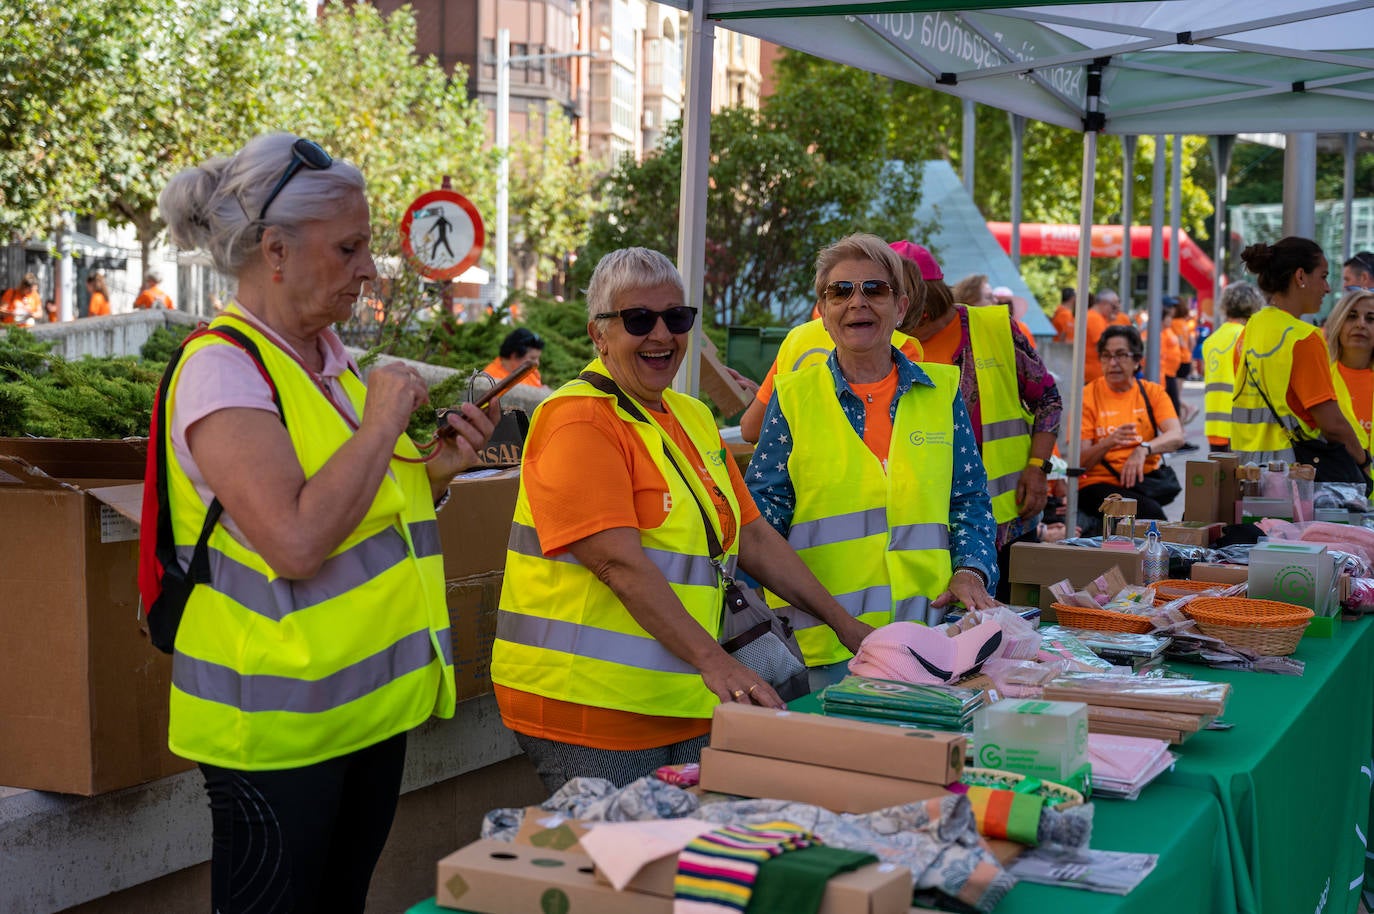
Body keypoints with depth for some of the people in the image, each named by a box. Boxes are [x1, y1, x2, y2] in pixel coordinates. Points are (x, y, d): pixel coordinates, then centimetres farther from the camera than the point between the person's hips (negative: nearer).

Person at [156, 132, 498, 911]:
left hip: (371, 704, 8)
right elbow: (295, 544, -28)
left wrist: (433, 472, 2)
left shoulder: (331, 361, 10)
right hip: (278, 727, -8)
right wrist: (382, 423, -19)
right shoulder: (223, 369, -16)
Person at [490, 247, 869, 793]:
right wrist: (712, 660, -29)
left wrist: (843, 623, 15)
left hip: (685, 708, 8)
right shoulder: (579, 420, -11)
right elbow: (620, 561, -21)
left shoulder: (693, 419, 17)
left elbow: (750, 535, 20)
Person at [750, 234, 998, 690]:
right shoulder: (794, 396, 6)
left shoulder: (941, 391, 11)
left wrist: (971, 571, -3)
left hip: (926, 623, 2)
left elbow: (971, 501, 13)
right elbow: (764, 508, 5)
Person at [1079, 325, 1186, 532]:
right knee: (1150, 511, -33)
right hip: (1098, 483, -4)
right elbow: (1079, 461, -5)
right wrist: (1109, 442, -25)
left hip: (1145, 479, 4)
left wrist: (1143, 449, -28)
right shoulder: (1088, 396, 1)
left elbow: (1177, 436, -9)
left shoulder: (1153, 392, 10)